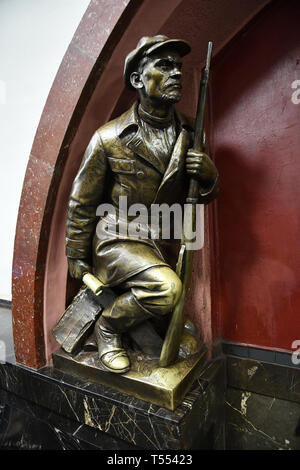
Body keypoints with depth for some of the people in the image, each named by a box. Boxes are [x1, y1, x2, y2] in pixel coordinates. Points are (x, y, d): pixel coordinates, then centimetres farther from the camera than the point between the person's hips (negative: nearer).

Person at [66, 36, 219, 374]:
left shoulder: (190, 134, 3)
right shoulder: (109, 138, -9)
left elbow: (206, 195, 10)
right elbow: (82, 202, -2)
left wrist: (208, 174, -15)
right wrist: (77, 257, 2)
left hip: (164, 244, 5)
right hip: (119, 240, -5)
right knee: (166, 288, -32)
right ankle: (108, 326, -2)